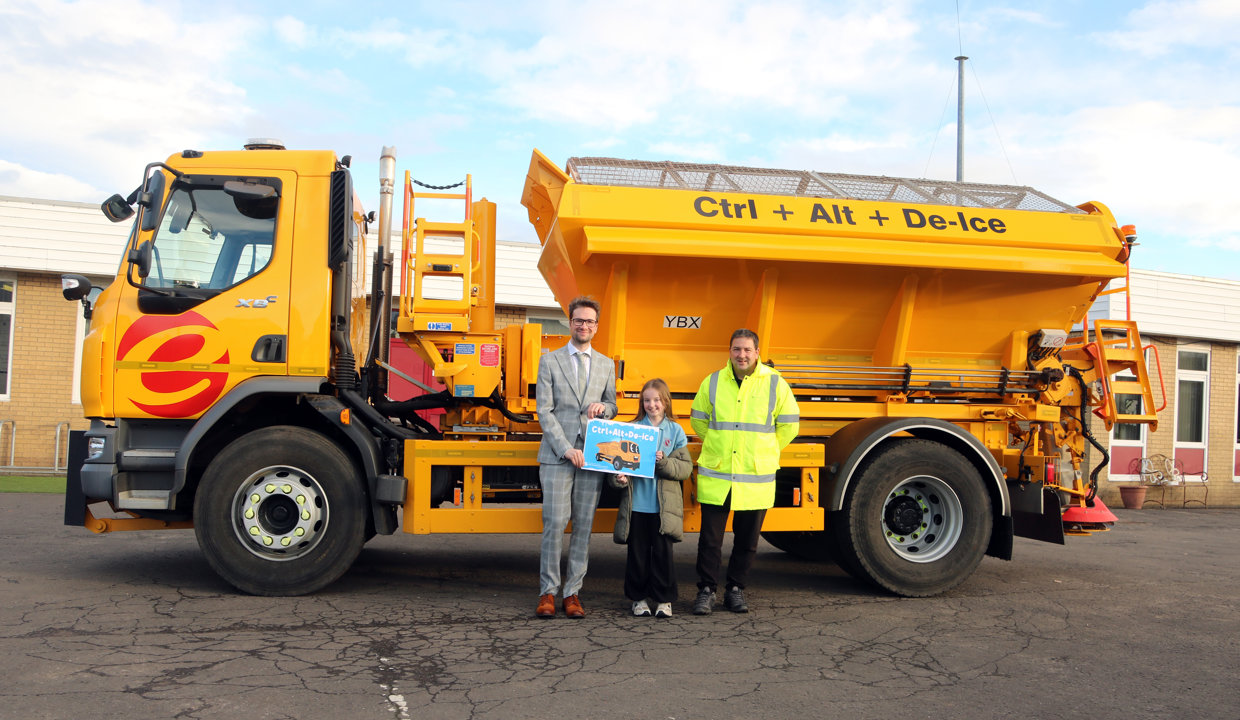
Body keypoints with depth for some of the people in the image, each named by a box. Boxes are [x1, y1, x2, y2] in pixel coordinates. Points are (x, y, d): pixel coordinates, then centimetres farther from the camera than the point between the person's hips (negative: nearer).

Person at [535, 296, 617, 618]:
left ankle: (573, 592, 10)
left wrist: (603, 407, -3)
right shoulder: (550, 361, 5)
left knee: (583, 526, 3)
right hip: (556, 455, -3)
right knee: (554, 523, -7)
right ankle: (548, 592, 4)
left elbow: (612, 405, 23)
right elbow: (544, 411, -2)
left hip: (593, 455, 3)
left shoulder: (606, 365, 15)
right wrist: (565, 448, -12)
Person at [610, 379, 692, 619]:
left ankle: (663, 600, 16)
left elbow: (686, 468, -1)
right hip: (636, 504, 1)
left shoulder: (675, 431, 3)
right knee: (637, 553, 7)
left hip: (664, 506, 0)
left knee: (663, 553, 4)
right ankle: (639, 598, 20)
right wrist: (619, 478, -14)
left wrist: (664, 462, -18)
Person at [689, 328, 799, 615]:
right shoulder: (712, 382, 4)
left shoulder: (775, 384, 0)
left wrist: (763, 452, 12)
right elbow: (698, 419, 18)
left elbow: (789, 425, 8)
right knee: (710, 538, 1)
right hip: (715, 477, 0)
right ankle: (706, 591, 14)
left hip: (755, 478, 0)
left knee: (747, 540, 9)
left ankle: (735, 589, 24)